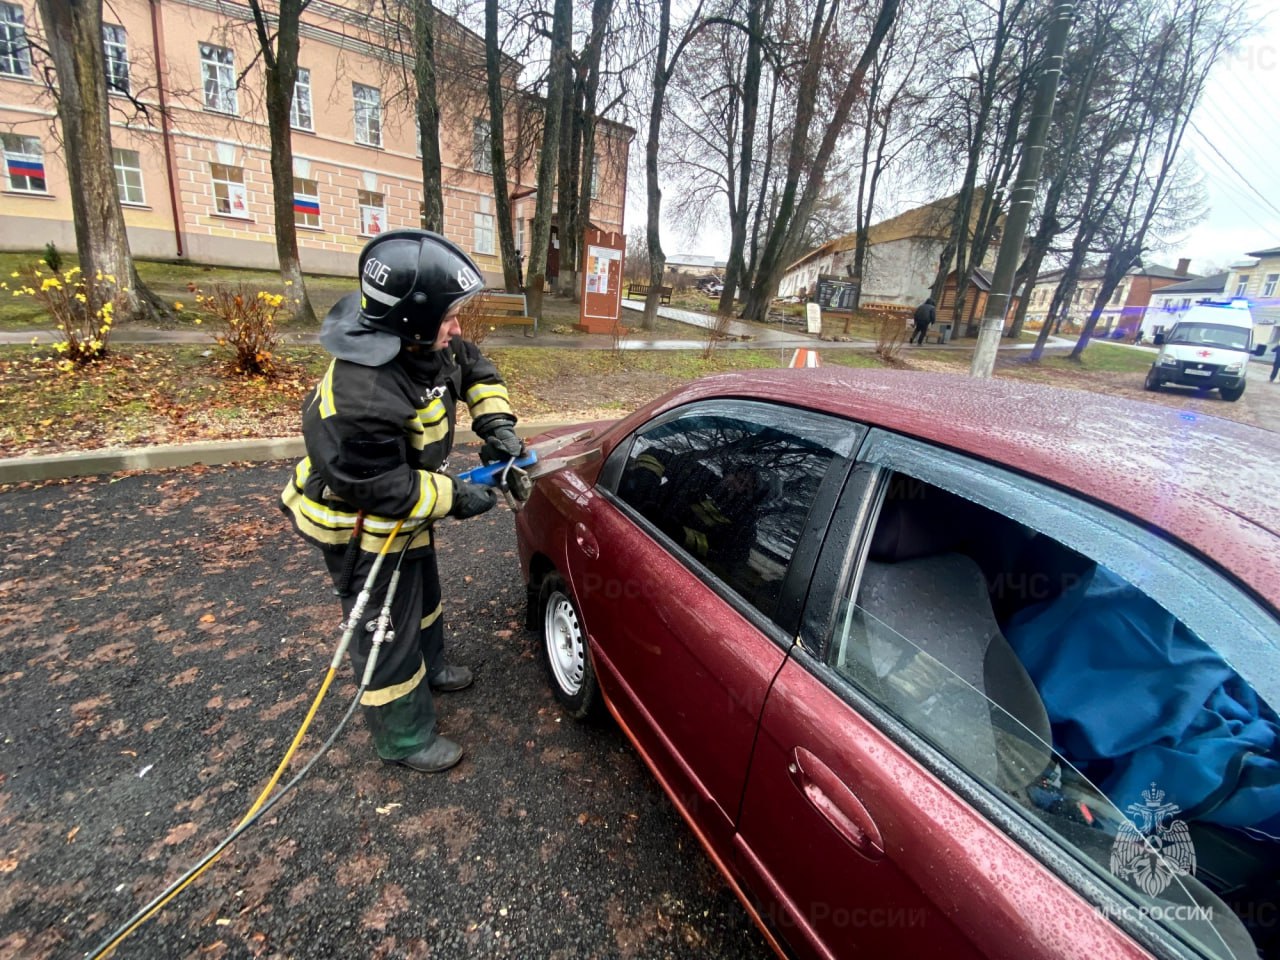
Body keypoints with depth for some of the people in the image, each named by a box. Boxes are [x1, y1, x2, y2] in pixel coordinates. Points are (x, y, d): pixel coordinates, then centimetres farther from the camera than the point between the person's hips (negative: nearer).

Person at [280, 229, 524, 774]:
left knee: (423, 594, 28)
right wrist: (454, 497, -24)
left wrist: (496, 422, -8)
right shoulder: (363, 395, -39)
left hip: (403, 507, 9)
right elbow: (378, 488, -32)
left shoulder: (422, 342, -12)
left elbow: (474, 368, 5)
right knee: (387, 631, 8)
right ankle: (404, 739, 30)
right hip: (360, 528, -9)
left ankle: (428, 669, 56)